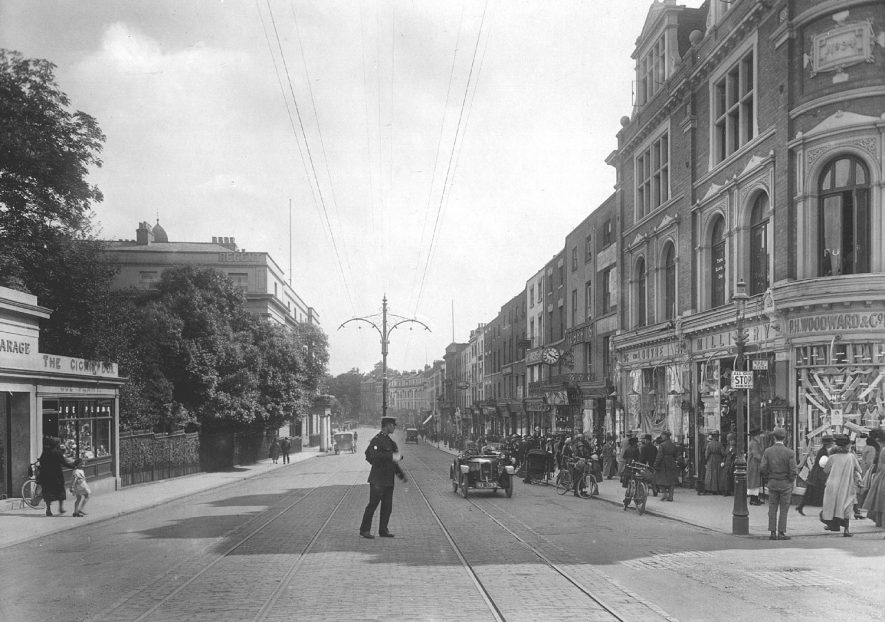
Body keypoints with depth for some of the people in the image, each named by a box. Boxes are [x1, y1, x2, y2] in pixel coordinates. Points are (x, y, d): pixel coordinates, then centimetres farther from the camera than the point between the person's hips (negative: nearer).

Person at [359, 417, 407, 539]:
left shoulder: (389, 441, 16)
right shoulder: (377, 440, -13)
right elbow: (373, 455, -28)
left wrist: (401, 474, 17)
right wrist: (391, 456, -28)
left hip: (388, 480, 8)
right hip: (378, 480, -8)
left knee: (387, 506, 8)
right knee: (373, 504, -3)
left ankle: (383, 530, 16)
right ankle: (364, 530, 5)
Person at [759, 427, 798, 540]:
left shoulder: (767, 451, -3)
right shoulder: (789, 452, -10)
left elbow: (762, 469, -6)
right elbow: (793, 471, -12)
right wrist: (791, 481, 6)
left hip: (772, 483, 2)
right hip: (785, 484, -2)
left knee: (772, 508, 9)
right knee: (783, 509, 4)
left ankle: (773, 532, 8)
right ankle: (781, 532, 4)